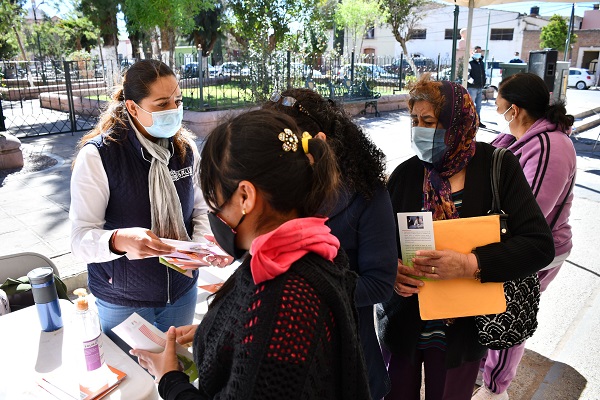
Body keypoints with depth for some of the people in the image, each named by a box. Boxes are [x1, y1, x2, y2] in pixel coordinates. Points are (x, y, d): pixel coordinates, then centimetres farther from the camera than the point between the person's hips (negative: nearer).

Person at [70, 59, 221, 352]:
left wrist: (203, 241, -17)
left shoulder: (186, 148, -5)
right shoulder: (98, 155, -18)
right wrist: (119, 240, -41)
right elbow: (81, 238, -20)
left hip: (181, 291, 4)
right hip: (122, 301, -3)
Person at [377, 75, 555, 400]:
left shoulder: (497, 168, -8)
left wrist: (471, 264, -28)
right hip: (402, 322, 2)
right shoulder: (406, 173, -2)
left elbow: (540, 244, -14)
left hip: (461, 327, -1)